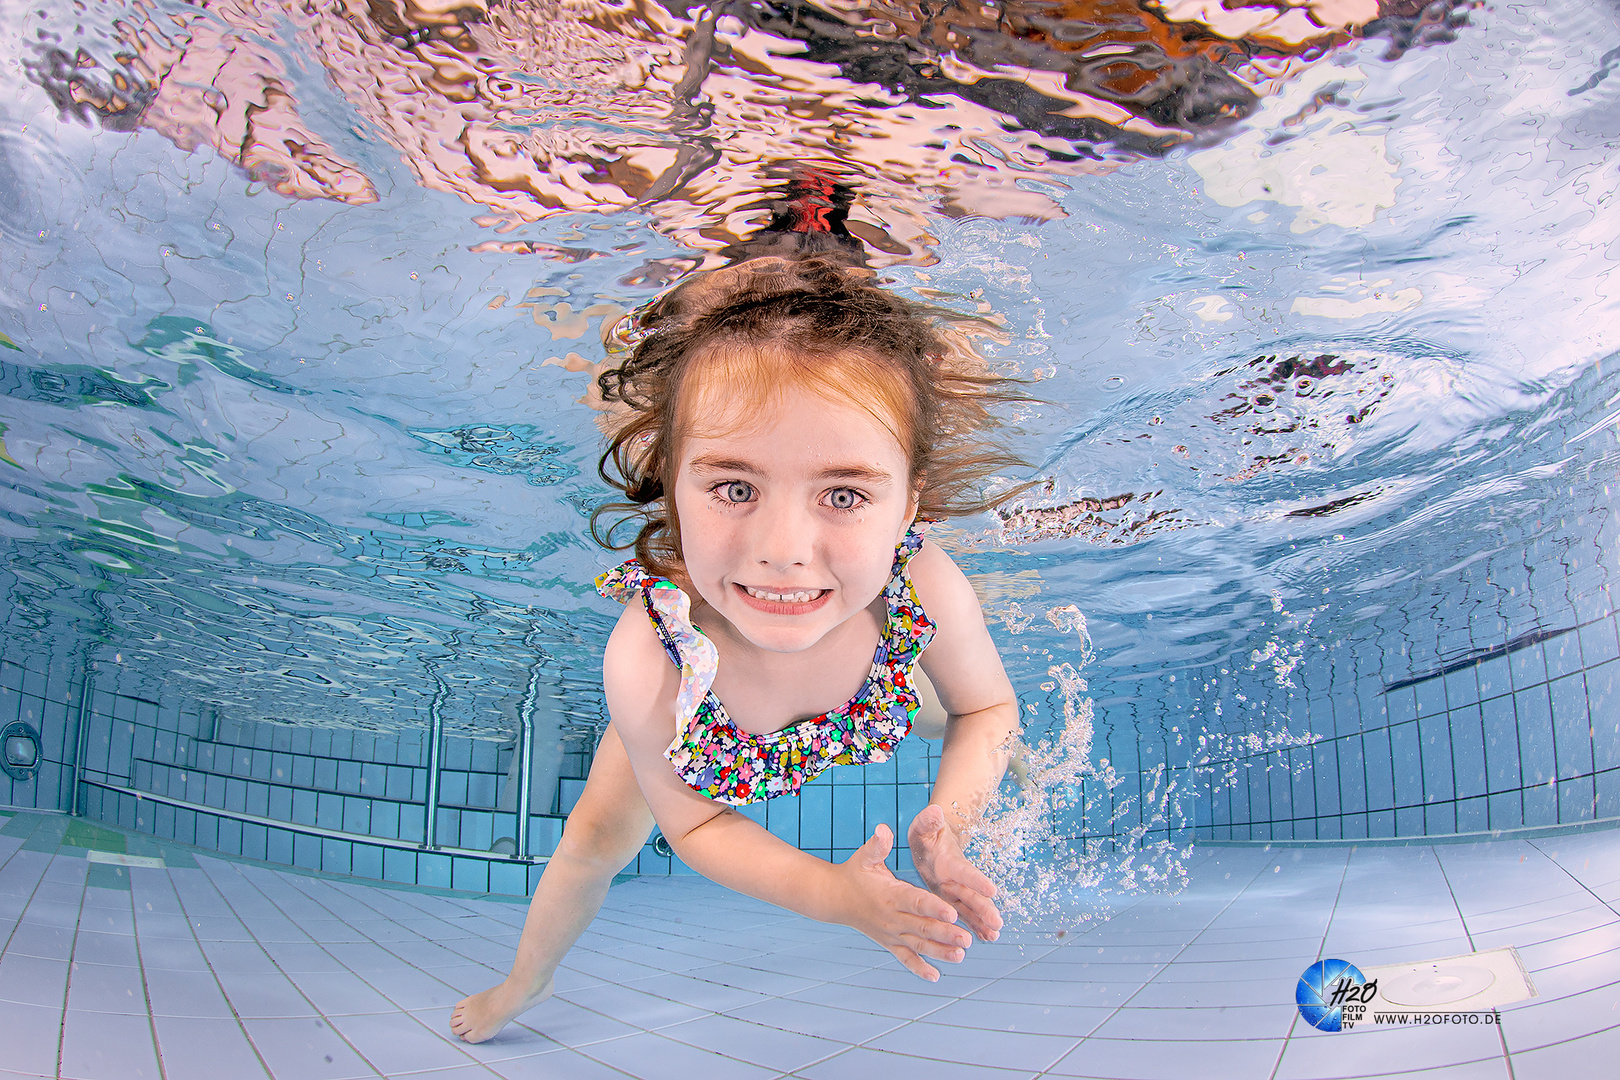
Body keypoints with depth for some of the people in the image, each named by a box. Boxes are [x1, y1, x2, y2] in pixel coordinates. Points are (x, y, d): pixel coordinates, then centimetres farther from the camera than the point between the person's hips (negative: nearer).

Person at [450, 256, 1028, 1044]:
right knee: (594, 841, 11)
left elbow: (986, 709, -20)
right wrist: (833, 893, -37)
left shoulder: (930, 591, -45)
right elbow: (693, 823, -26)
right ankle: (525, 982, 43)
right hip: (688, 719, -2)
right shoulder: (647, 665, -47)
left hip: (861, 714, 2)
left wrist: (946, 826, -38)